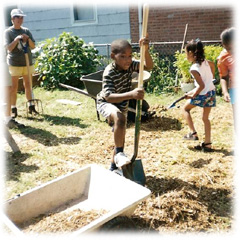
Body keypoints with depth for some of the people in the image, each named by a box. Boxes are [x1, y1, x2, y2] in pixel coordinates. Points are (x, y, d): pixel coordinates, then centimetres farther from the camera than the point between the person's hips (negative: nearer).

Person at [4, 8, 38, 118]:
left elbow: (33, 46, 6)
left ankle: (31, 106, 18)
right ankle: (13, 109, 7)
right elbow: (9, 48, -11)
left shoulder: (26, 31, 8)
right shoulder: (8, 32, -2)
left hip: (27, 62, 4)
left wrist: (28, 39, -13)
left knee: (28, 85, 10)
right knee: (14, 87, 0)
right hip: (14, 63, -3)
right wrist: (17, 39, -22)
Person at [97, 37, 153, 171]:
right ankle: (119, 153, -24)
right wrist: (131, 94, -56)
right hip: (105, 103, -6)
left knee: (121, 138, 12)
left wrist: (145, 50, -47)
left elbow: (149, 66, -29)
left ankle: (114, 166, 32)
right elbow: (109, 97, -42)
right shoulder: (109, 73, -32)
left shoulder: (130, 65, -17)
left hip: (122, 104, 6)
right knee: (120, 118, -40)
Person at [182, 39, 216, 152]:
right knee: (205, 118, 15)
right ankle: (207, 144, 18)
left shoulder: (194, 68, -20)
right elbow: (212, 64, 25)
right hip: (212, 93, 7)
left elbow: (202, 86, -23)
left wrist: (193, 95, -12)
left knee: (185, 108, 17)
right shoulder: (206, 62, 2)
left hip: (203, 95, -7)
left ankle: (193, 133, 14)